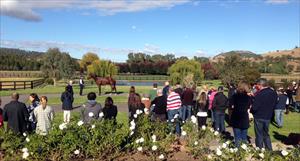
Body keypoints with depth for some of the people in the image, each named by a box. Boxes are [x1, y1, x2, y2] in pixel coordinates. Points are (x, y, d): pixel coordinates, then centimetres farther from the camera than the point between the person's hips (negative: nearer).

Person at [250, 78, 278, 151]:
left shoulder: (260, 94, -22)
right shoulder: (274, 93, 0)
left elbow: (254, 107, -23)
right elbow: (274, 104, 12)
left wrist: (251, 110, -4)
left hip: (259, 117, -6)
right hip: (268, 117, 7)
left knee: (259, 135, 7)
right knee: (266, 134, 21)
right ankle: (269, 150, 27)